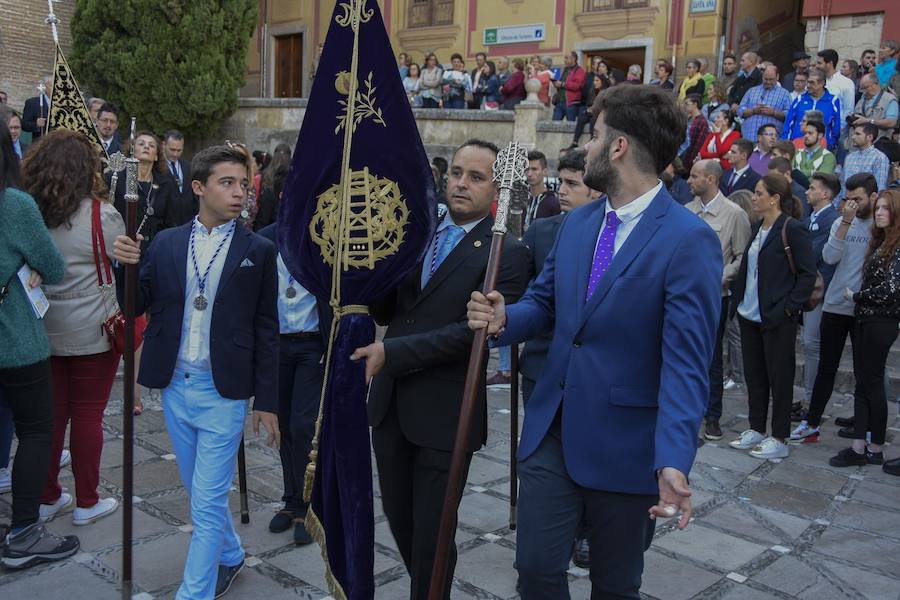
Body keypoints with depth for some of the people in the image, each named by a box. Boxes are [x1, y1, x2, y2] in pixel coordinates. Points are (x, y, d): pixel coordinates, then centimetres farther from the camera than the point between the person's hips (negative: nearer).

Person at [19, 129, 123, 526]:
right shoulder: (102, 216, -14)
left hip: (42, 330, 4)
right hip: (93, 332, -4)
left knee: (51, 414, 14)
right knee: (87, 415, 6)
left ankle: (47, 498, 25)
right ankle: (87, 503, 16)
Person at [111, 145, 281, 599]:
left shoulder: (258, 251, -5)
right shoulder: (166, 243, 3)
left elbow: (266, 331, -3)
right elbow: (138, 306, 5)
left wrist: (267, 401, -3)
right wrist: (127, 264, -14)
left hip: (223, 391, -4)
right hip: (175, 387, 4)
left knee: (207, 503, -1)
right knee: (200, 491, 20)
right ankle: (229, 556, 44)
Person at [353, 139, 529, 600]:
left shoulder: (507, 254, -11)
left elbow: (474, 331, -19)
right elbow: (386, 312, 7)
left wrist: (391, 352, -21)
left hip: (444, 413, -6)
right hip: (389, 403, 6)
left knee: (432, 530, 7)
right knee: (398, 517, 19)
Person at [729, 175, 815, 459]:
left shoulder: (793, 229, -12)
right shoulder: (758, 228, 11)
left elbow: (808, 274, -13)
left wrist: (789, 307, -16)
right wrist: (737, 298, 9)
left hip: (777, 318, -8)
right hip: (750, 314, 8)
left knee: (779, 376, 4)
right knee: (753, 374, 15)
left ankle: (779, 439, 15)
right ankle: (756, 430, 28)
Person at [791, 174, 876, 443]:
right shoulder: (842, 222, 5)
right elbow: (829, 257, -9)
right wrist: (846, 222, -14)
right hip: (835, 306, 3)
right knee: (826, 368, 11)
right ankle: (811, 424, 18)